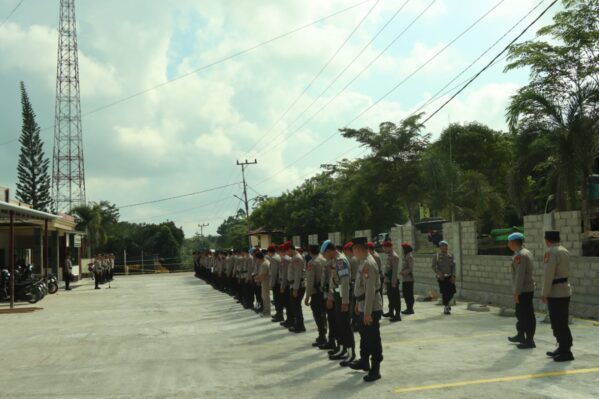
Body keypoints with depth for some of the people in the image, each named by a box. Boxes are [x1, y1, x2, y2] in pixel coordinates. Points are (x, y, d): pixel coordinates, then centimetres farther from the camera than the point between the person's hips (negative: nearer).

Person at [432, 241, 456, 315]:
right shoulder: (436, 256, 1)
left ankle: (448, 303, 32)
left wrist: (453, 276, -5)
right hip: (441, 277, -4)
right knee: (445, 293, -6)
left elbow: (453, 266, 7)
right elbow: (434, 267, -4)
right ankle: (446, 308, 6)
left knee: (452, 292, 2)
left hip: (450, 277, 4)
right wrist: (439, 273, -19)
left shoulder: (450, 256, 11)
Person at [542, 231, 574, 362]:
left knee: (559, 324, -2)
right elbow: (566, 271, 15)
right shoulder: (565, 251, 10)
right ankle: (562, 348, 26)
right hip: (565, 290, 9)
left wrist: (545, 294, -15)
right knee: (561, 322, 17)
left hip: (556, 293, -9)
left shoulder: (551, 253, -17)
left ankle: (566, 352, 2)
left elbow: (548, 275, -19)